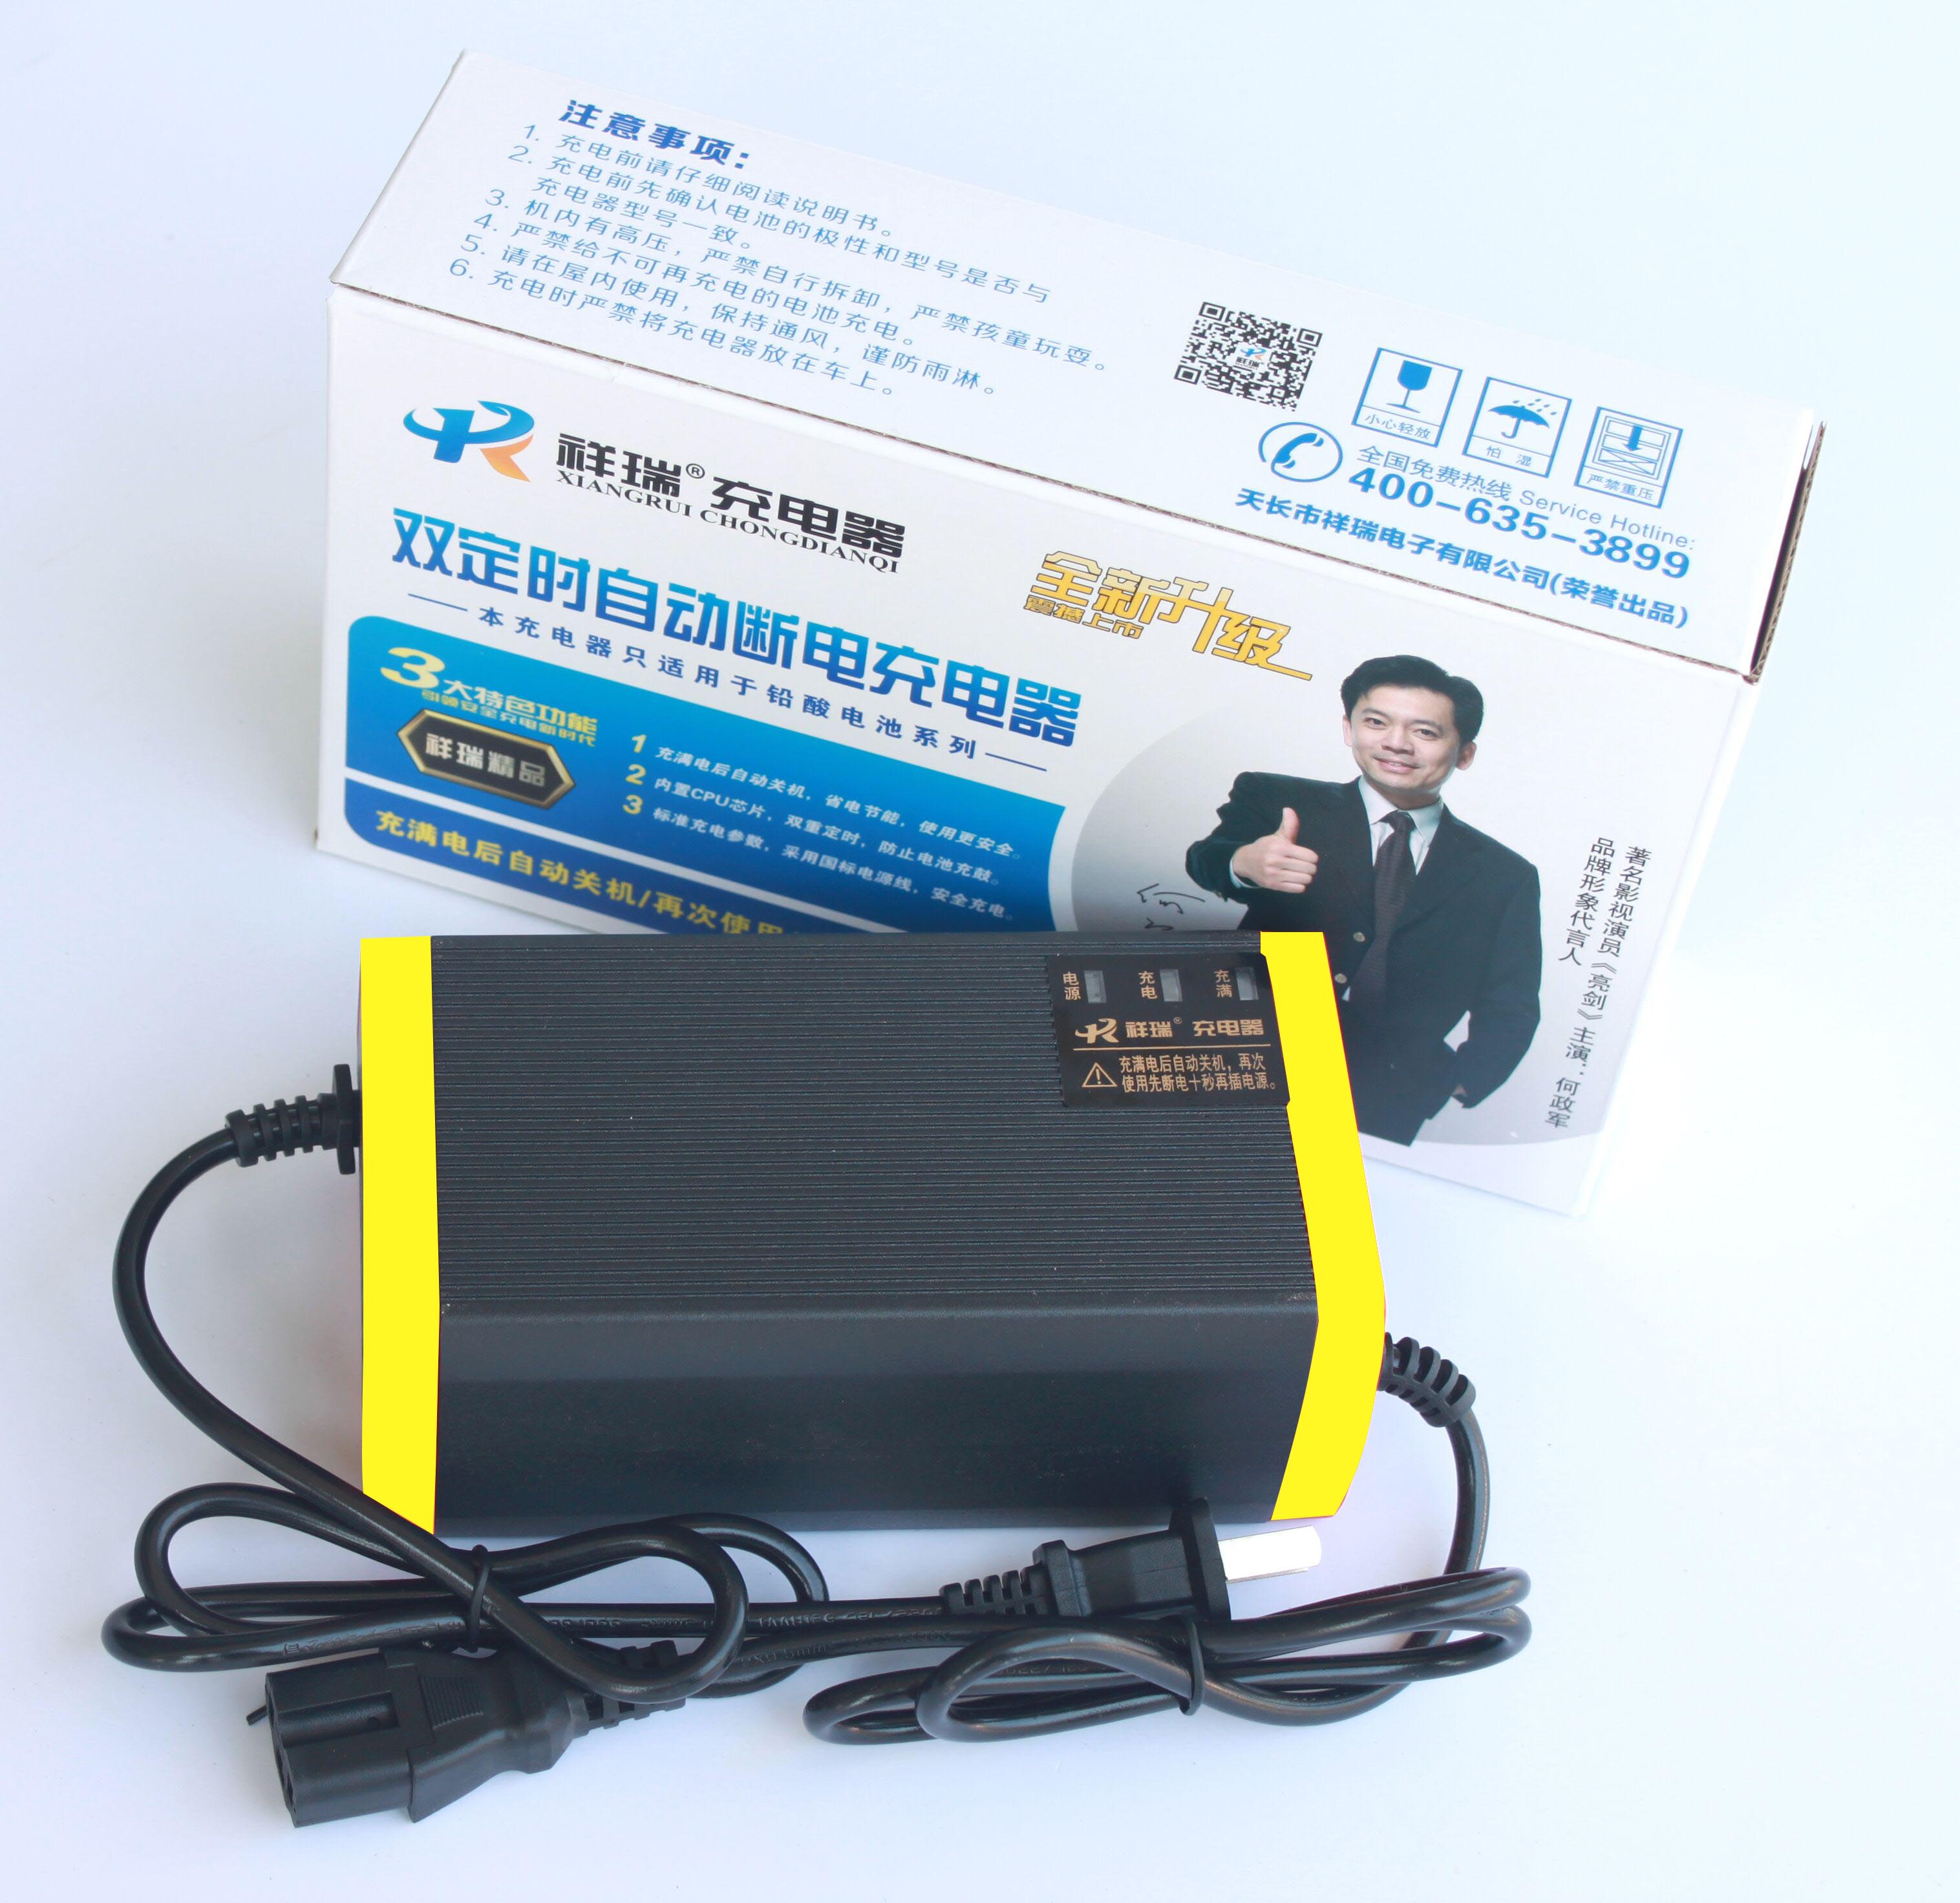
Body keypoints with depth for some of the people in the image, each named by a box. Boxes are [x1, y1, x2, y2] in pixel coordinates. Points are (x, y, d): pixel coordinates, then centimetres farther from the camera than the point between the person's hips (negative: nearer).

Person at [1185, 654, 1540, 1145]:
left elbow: (1509, 1013, 17)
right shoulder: (1277, 802, 10)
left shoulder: (1505, 878, 16)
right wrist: (1244, 864, -29)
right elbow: (1204, 861, -5)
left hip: (1381, 1119, 2)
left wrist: (1457, 1085, -3)